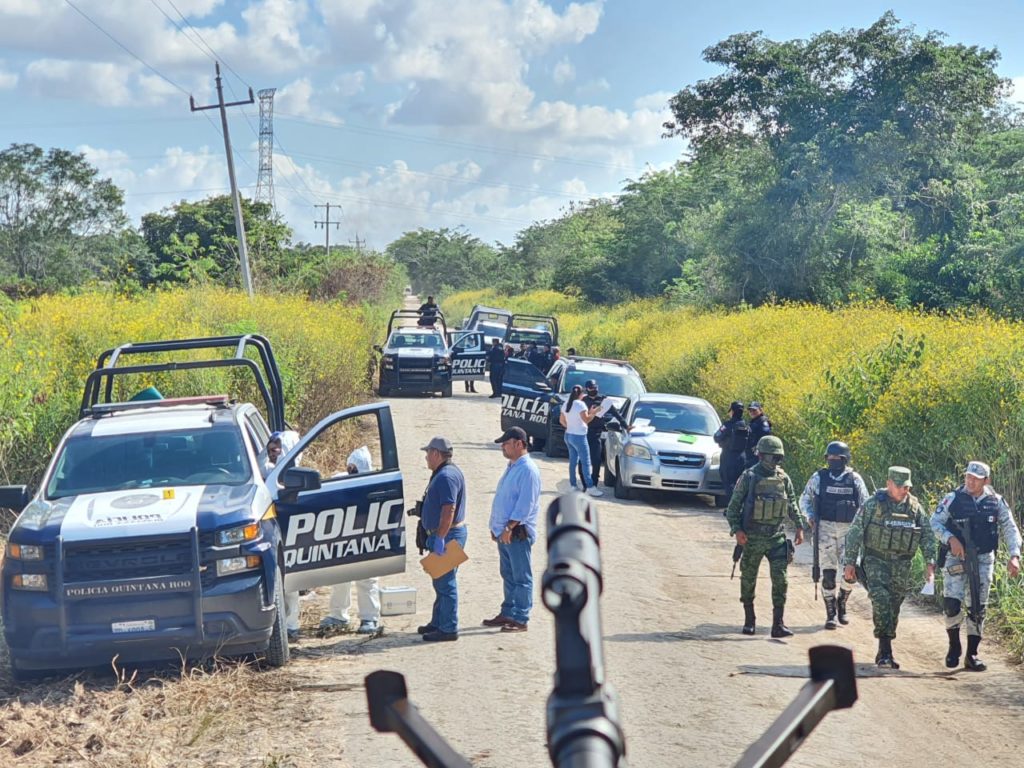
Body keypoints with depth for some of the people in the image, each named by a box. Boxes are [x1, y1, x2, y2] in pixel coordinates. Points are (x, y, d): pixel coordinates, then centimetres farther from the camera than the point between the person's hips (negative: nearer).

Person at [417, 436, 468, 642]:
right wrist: (435, 536, 24)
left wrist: (440, 538, -26)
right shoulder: (442, 474, 16)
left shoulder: (447, 476, -19)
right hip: (443, 535, 11)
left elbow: (449, 509, -26)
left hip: (448, 536, -11)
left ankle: (449, 629, -5)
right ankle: (438, 623, 27)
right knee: (441, 581, 18)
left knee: (445, 582, -8)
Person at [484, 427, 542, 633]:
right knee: (508, 575, 16)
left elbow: (525, 504, -22)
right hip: (504, 531, 10)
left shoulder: (527, 470, -16)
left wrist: (509, 527, -23)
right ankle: (507, 613, 24)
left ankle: (521, 619, -1)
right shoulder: (512, 467, 15)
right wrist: (496, 527, 18)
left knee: (521, 577, -3)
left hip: (518, 532, -10)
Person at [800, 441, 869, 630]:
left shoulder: (855, 479, 3)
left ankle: (841, 604, 21)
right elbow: (805, 499, 13)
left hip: (848, 530, 0)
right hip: (825, 528, 0)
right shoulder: (819, 478, 3)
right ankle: (830, 615, 9)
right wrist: (810, 516, -3)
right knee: (828, 573, -1)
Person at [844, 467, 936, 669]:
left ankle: (883, 653, 19)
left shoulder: (914, 507, 6)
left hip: (901, 565, 4)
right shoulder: (873, 504, -5)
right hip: (876, 561, -4)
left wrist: (930, 562, 1)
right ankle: (886, 652, -20)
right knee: (881, 600, -20)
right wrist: (850, 562, -6)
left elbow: (927, 535, 11)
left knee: (893, 609, 7)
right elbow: (855, 533, -3)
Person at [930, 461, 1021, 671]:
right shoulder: (952, 499, -5)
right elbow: (935, 523, -3)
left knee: (977, 608, 3)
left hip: (983, 560, 2)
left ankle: (972, 655, 12)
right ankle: (954, 646, 10)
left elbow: (1010, 530, 3)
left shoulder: (997, 502, 0)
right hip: (956, 558, -2)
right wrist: (950, 539, -20)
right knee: (952, 603, -12)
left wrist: (1014, 556, -10)